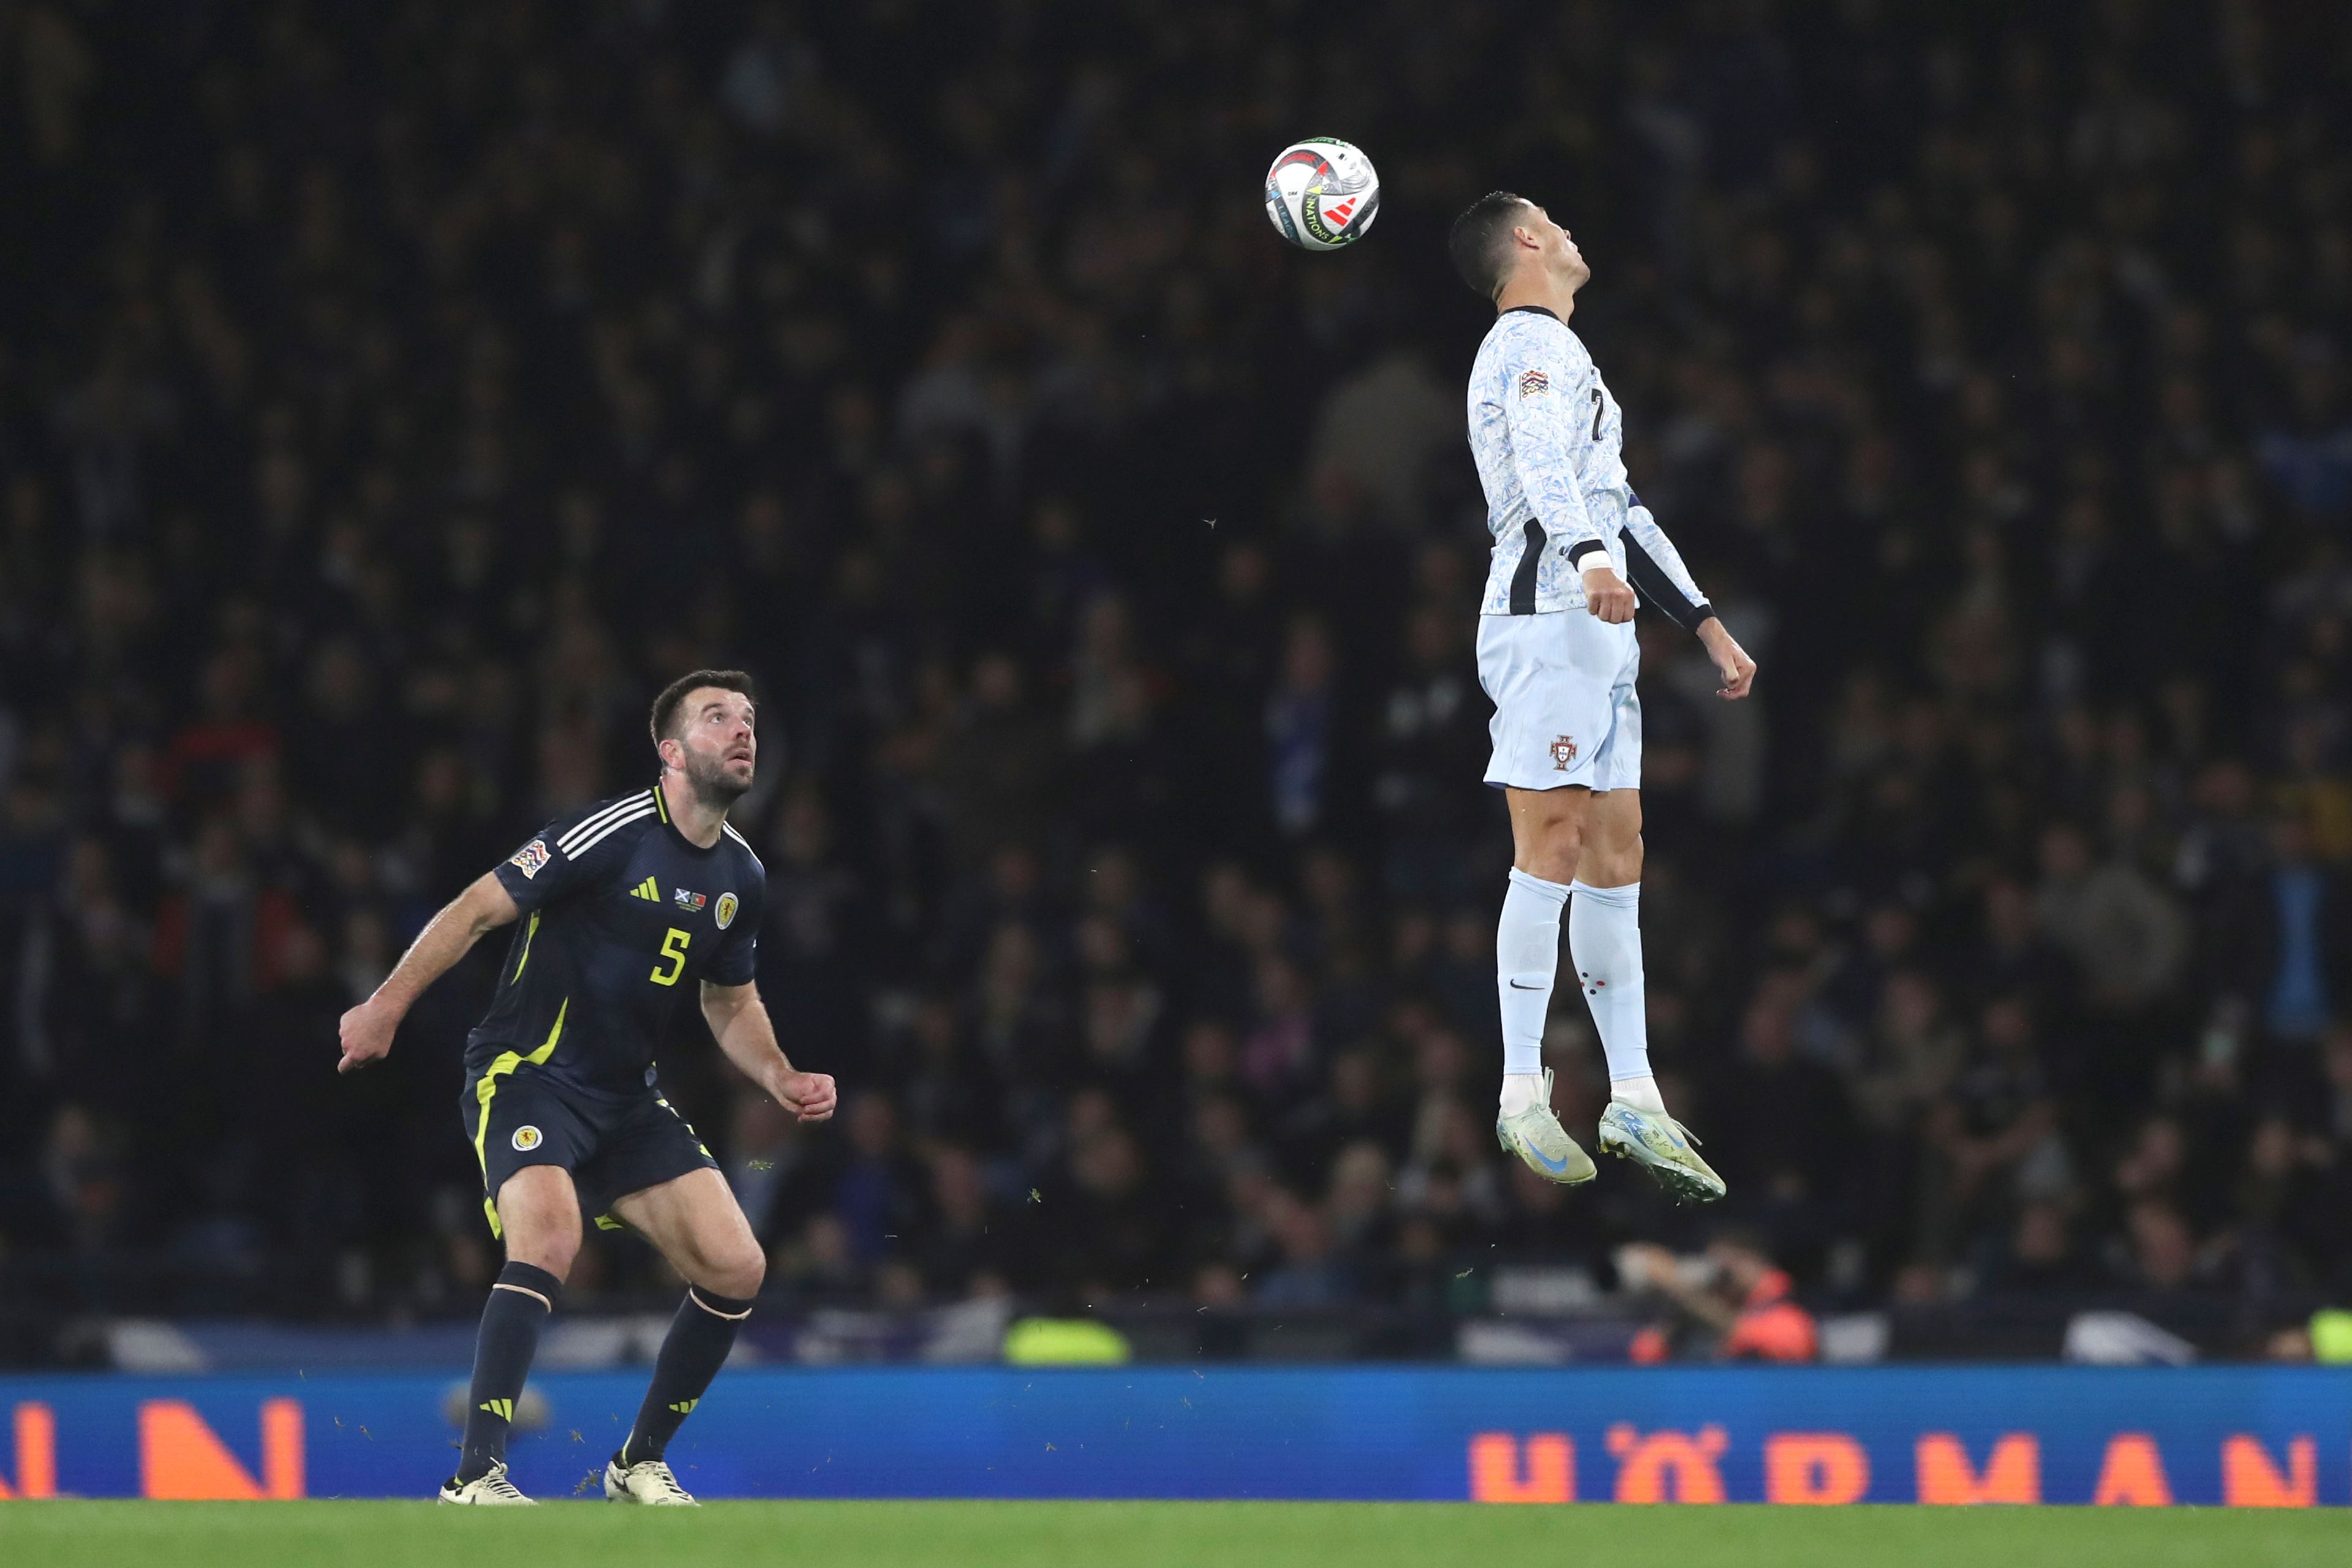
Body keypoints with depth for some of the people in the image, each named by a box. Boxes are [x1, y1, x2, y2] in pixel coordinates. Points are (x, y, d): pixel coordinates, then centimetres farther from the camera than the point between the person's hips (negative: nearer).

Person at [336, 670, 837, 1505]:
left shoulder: (741, 875, 7)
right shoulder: (614, 833, -16)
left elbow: (732, 1003, 22)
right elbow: (480, 909, -13)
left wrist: (780, 1078, 4)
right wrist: (388, 1004, -19)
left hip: (626, 1095, 7)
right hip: (526, 1070, -7)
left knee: (735, 1267, -3)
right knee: (549, 1240, -32)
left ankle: (640, 1464, 16)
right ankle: (475, 1480, -30)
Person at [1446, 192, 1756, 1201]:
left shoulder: (1558, 352, 28)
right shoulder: (1533, 344, -5)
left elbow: (1616, 505, 33)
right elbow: (1543, 463, -25)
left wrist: (1705, 624, 32)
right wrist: (1590, 555, -43)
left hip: (1597, 630, 10)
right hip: (1549, 617, -10)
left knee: (1615, 859, 7)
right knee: (1554, 848, -14)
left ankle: (1634, 1100, 6)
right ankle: (1523, 1095, -15)